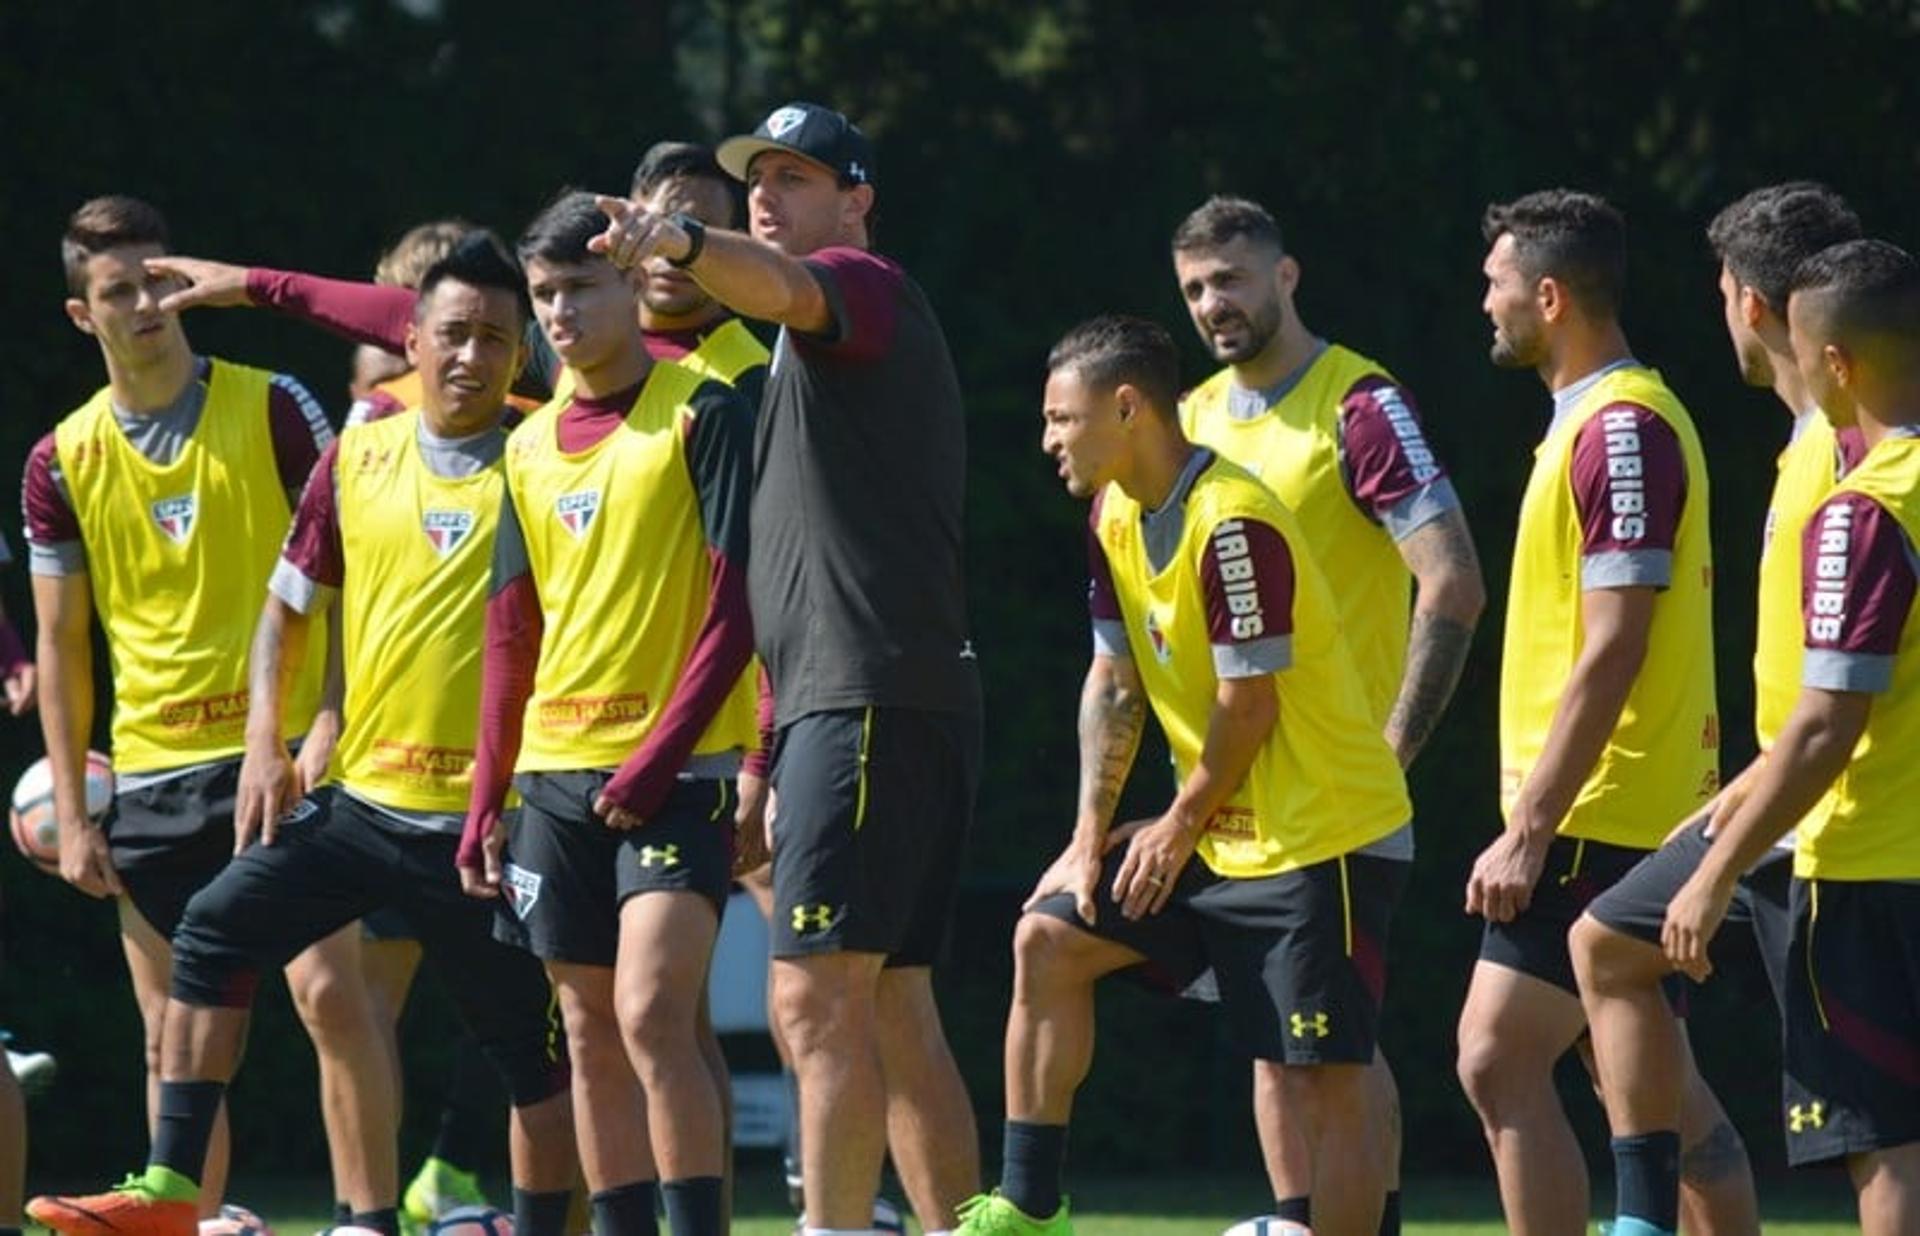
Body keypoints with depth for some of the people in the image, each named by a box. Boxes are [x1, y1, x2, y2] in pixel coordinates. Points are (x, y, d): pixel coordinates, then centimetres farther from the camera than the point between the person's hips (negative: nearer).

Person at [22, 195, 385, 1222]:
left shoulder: (274, 410, -2)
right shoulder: (62, 462, 5)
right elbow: (62, 647, 10)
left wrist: (330, 721, -10)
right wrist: (71, 811, 4)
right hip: (149, 778, 3)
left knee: (329, 992, -13)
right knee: (174, 1034, 5)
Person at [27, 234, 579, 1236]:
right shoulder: (357, 458, 7)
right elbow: (287, 604, 17)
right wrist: (265, 743, 5)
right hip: (363, 801, 4)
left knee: (532, 1051, -1)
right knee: (216, 931, -4)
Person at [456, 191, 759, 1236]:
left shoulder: (703, 413, -5)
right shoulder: (532, 447, 14)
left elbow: (738, 608, -10)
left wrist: (659, 756, -16)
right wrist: (487, 801, 11)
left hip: (674, 769, -7)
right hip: (556, 773, 7)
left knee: (653, 1013, -18)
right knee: (591, 1034, 6)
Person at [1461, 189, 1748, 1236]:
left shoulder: (1623, 428, -15)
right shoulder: (1603, 421, 16)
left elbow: (1611, 652, -20)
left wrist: (1529, 829, -21)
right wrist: (1536, 816, 21)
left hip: (1600, 821, -10)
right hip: (1650, 819, 10)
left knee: (1496, 1059, -11)